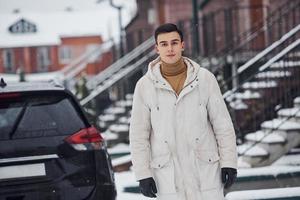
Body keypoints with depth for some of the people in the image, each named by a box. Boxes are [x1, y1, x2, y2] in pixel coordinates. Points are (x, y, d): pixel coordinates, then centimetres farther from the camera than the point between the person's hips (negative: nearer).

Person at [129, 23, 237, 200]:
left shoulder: (204, 78, -1)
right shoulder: (145, 85, -1)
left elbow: (222, 123, 2)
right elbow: (139, 134, 2)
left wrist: (229, 163, -1)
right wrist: (143, 174, -2)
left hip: (205, 168, 0)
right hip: (167, 173, 0)